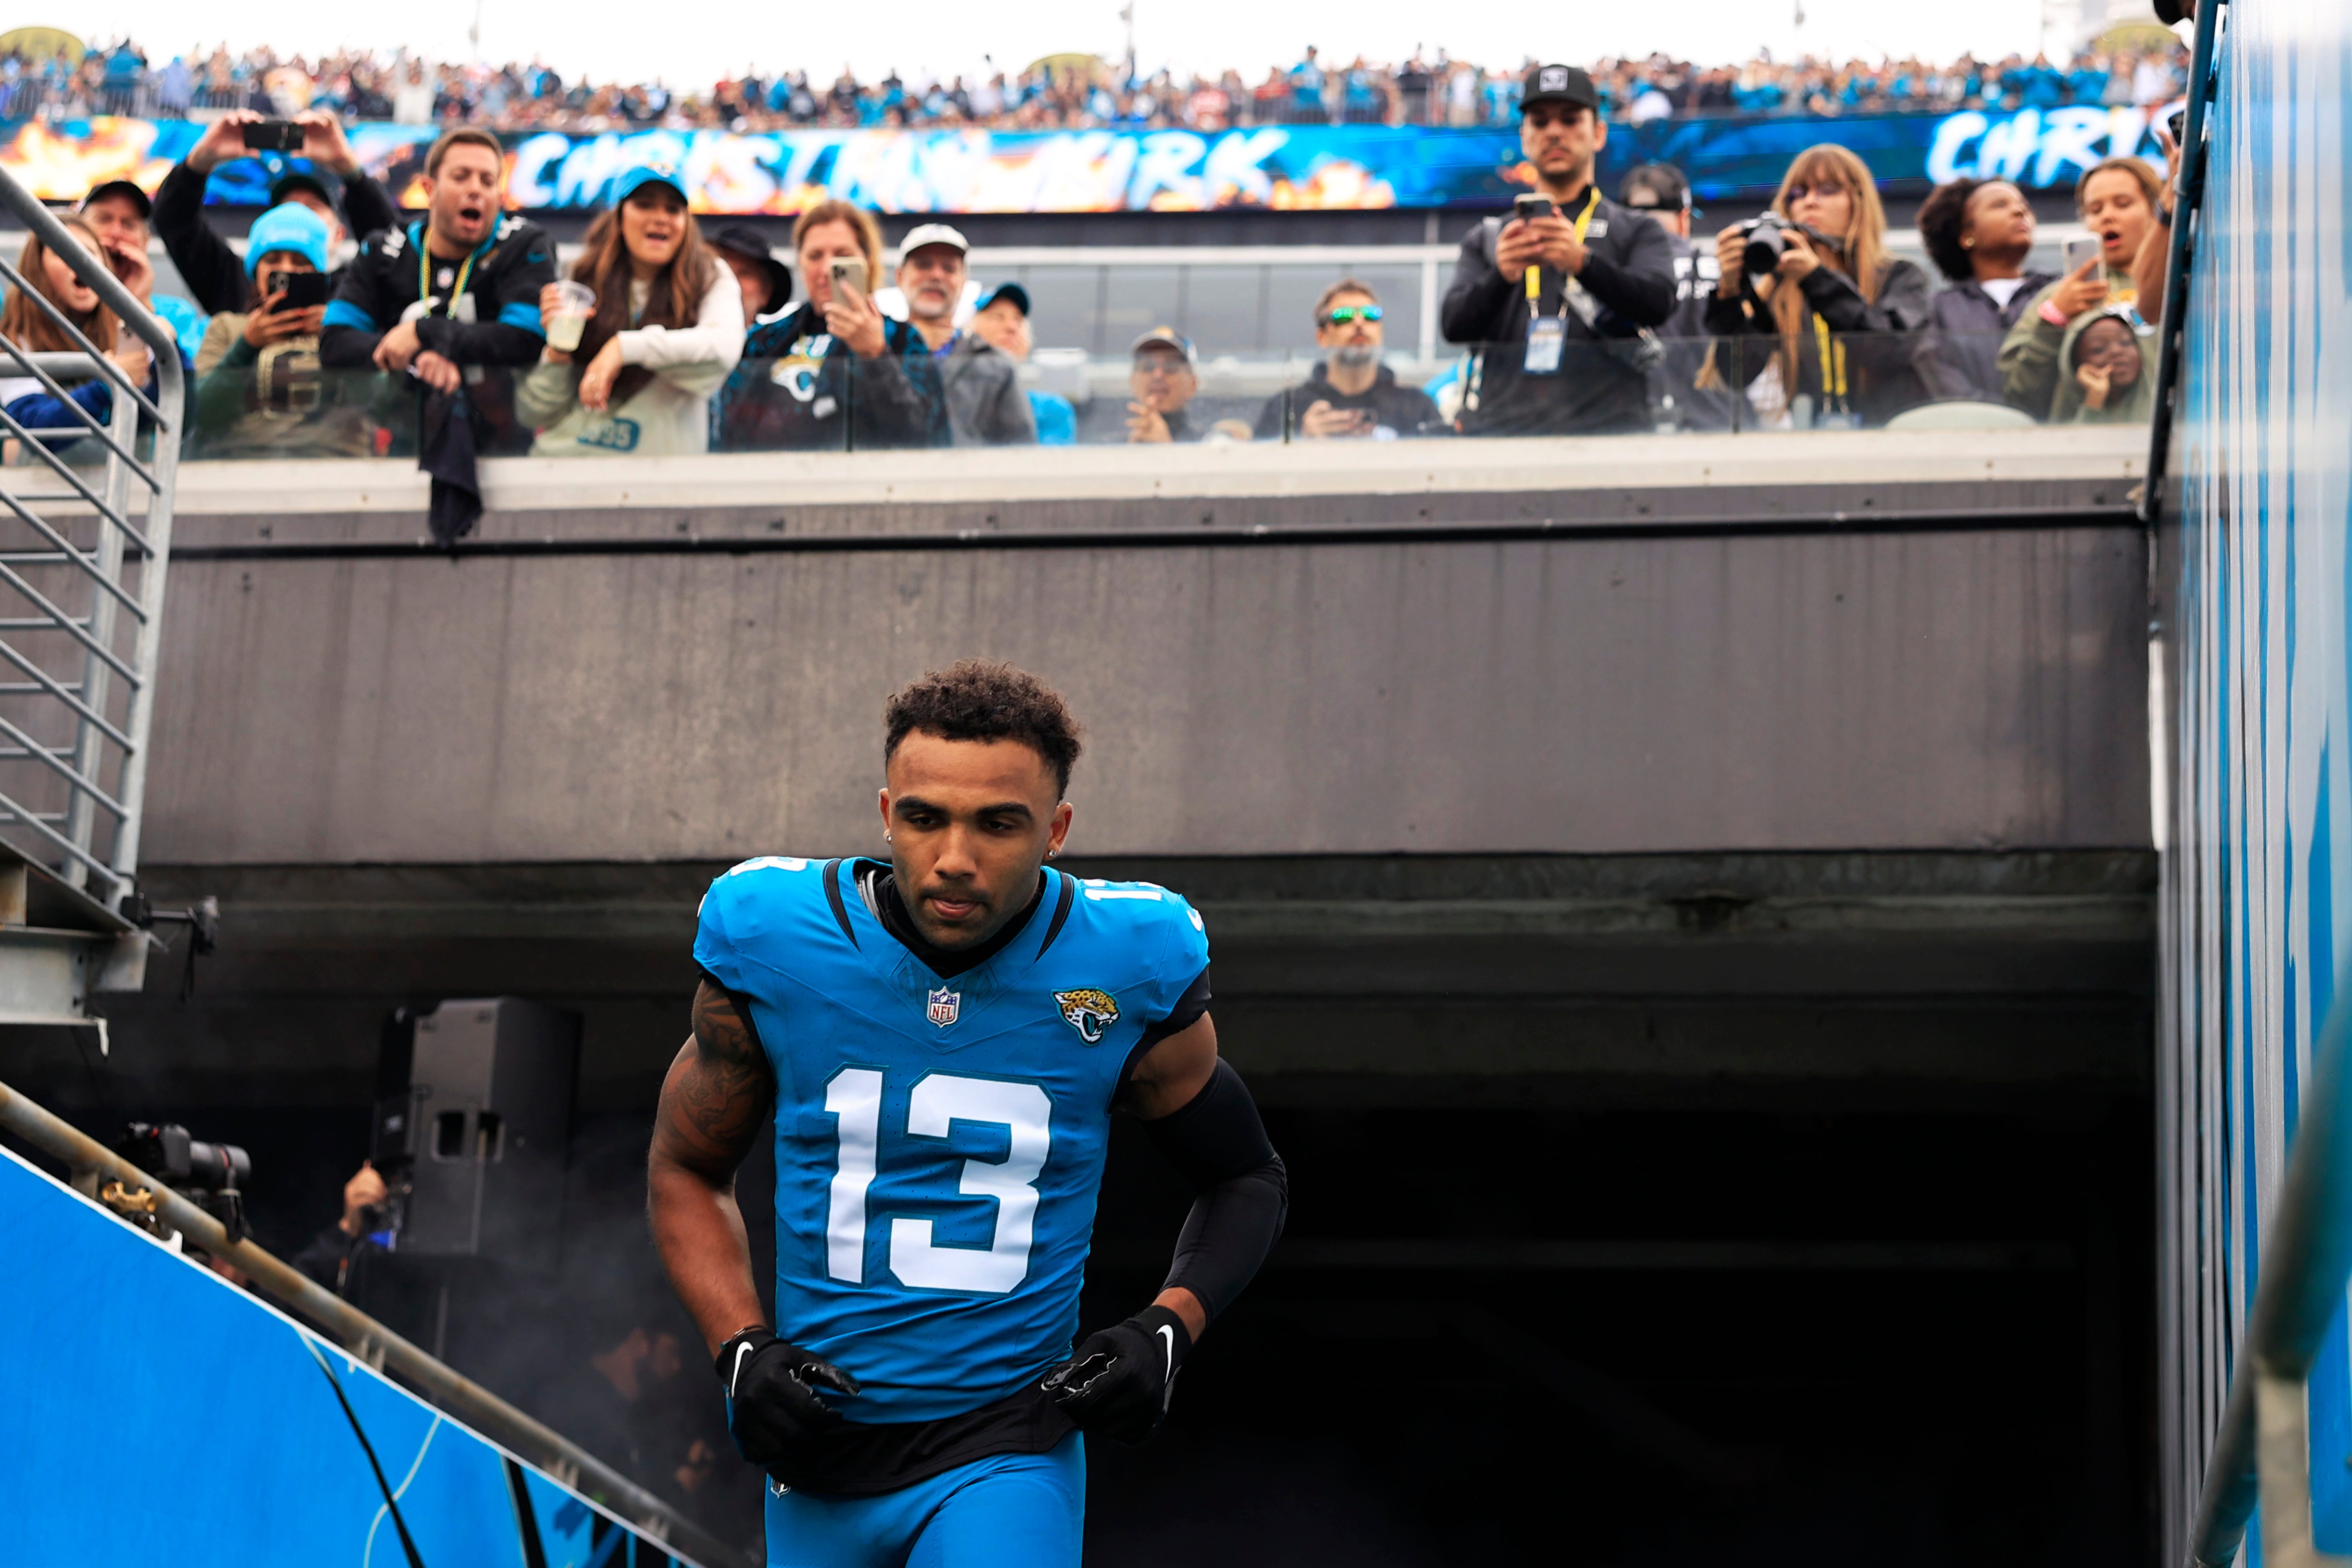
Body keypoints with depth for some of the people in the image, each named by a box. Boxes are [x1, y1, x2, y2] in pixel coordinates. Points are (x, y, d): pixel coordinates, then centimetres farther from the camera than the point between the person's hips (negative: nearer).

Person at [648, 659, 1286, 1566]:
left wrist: (1169, 1330, -9)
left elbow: (1248, 1182, 9)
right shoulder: (774, 948, -6)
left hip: (1007, 1456, -2)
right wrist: (740, 1349, -6)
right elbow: (685, 1170, 9)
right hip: (819, 1448, 2)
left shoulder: (1127, 972, -8)